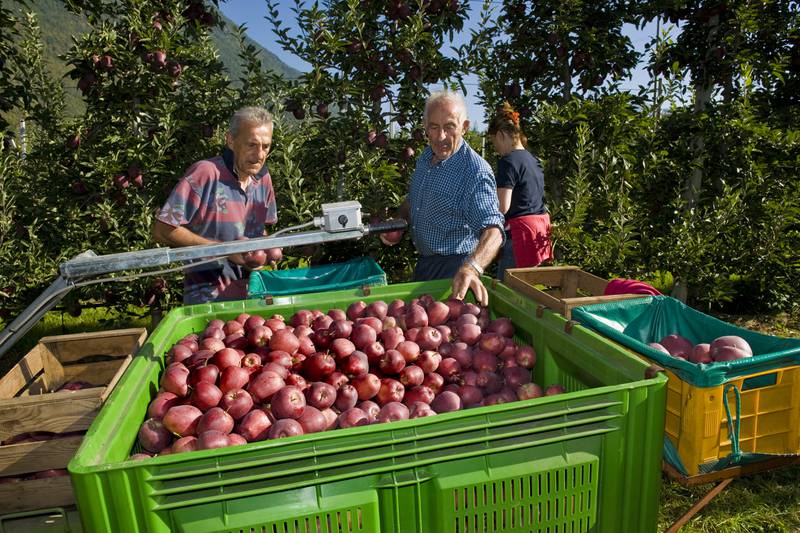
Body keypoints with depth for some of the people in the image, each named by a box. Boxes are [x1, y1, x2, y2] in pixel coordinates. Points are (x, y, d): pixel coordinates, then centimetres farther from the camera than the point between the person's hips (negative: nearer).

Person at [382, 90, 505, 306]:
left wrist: (471, 269, -54)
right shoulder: (425, 157, 2)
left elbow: (492, 229, -36)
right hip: (424, 263, 8)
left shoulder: (476, 172, -24)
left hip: (454, 270, -8)